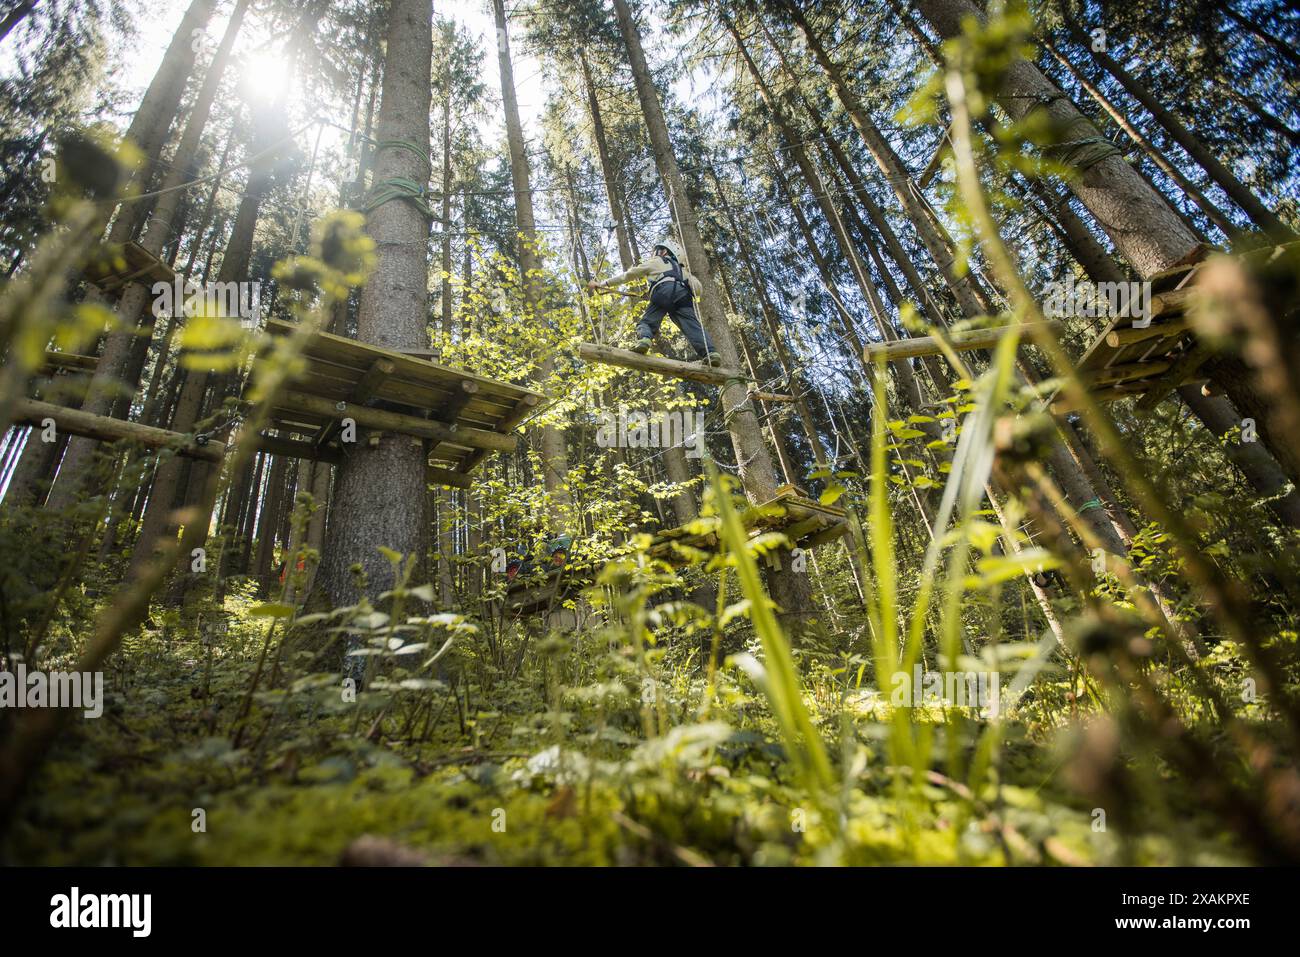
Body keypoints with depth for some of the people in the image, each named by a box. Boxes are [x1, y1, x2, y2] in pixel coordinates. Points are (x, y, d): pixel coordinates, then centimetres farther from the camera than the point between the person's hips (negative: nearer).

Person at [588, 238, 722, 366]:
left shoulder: (654, 261, 33)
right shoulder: (682, 269, 43)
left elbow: (627, 275, 32)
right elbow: (697, 288, 29)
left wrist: (602, 284, 37)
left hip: (663, 291, -3)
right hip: (683, 294, 3)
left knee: (647, 322, 1)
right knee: (692, 325, -9)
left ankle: (644, 340, -33)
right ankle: (709, 353, -33)